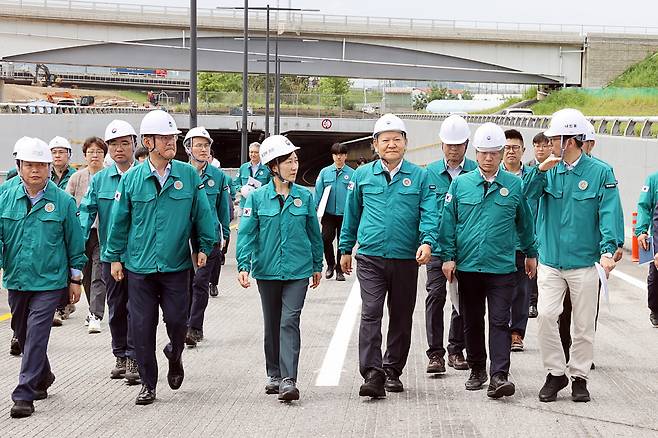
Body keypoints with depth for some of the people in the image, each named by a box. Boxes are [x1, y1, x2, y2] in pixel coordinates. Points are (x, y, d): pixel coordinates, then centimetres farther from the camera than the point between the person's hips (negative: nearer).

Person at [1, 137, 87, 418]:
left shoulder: (63, 202, -4)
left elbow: (75, 243, 3)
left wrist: (75, 279, 5)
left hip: (49, 281, -4)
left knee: (36, 336, -11)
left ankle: (24, 395, -8)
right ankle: (43, 378, 39)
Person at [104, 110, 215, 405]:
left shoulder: (188, 175, -1)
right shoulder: (131, 179, -1)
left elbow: (201, 213, 6)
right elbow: (119, 221, 6)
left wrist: (204, 247, 6)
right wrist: (115, 257, 8)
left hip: (176, 264, 0)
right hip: (139, 265, 0)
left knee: (177, 320, 0)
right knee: (142, 326, 3)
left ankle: (174, 356, 35)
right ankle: (148, 384, 16)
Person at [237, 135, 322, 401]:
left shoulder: (305, 197, 2)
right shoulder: (257, 197, -2)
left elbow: (314, 233, 11)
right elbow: (246, 234, -5)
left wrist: (317, 266, 16)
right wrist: (243, 265, -16)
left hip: (298, 271, -1)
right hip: (267, 270, 1)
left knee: (290, 322, -12)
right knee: (272, 324, 12)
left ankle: (289, 380, -17)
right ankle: (274, 375, 26)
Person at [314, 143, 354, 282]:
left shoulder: (352, 174, -1)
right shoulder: (325, 172, 5)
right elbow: (318, 191, 7)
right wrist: (315, 208, 1)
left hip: (345, 214, -1)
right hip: (329, 213, 1)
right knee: (326, 239, -11)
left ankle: (339, 270, 20)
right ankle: (330, 264, 13)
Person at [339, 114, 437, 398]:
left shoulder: (419, 176, 4)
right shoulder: (362, 175, 7)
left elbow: (429, 213, -2)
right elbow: (351, 214, 15)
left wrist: (427, 241, -19)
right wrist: (346, 249, 17)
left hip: (406, 259, 1)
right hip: (370, 257, -1)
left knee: (401, 318, 11)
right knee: (371, 314, -13)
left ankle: (393, 371, 25)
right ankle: (373, 375, -17)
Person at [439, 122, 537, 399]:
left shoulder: (515, 185, 2)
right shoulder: (460, 184, 4)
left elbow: (525, 222, 13)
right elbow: (449, 222, 6)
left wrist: (530, 254, 19)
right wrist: (448, 257, 2)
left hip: (502, 267, -2)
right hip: (467, 266, 2)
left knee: (499, 322, -7)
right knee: (472, 322, 12)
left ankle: (499, 377, -11)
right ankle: (477, 370, 27)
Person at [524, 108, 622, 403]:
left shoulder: (600, 173, -4)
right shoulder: (550, 171, 6)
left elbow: (609, 214, -9)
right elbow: (527, 197, -6)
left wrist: (608, 250, -21)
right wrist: (540, 170, -21)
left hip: (585, 262, -2)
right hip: (550, 260, 2)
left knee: (583, 323, 7)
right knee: (546, 315, -9)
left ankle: (579, 376, 22)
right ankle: (555, 373, 7)